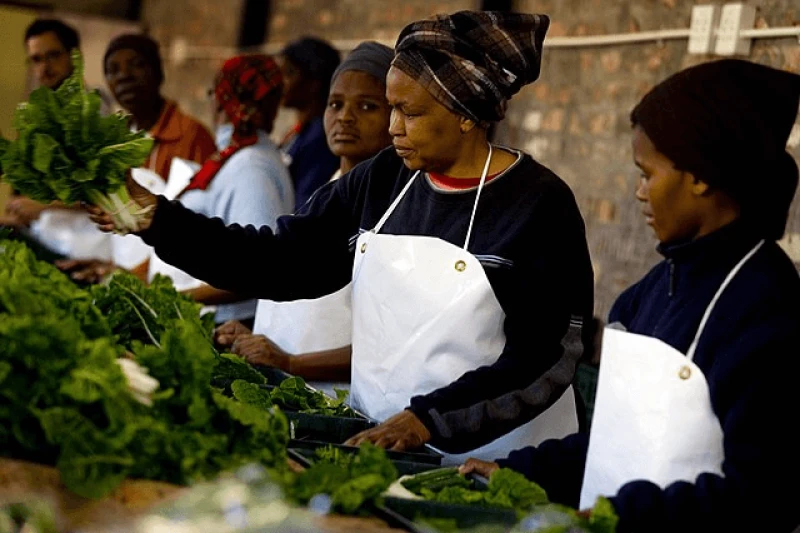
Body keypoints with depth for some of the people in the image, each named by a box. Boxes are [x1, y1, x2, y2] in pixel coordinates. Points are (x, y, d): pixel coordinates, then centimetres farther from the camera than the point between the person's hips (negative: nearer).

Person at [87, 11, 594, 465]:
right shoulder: (381, 180, 4)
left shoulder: (539, 206, -11)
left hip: (488, 463, -4)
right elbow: (281, 261, 4)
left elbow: (543, 359, -14)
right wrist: (156, 217, -4)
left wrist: (428, 420, -23)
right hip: (376, 444, 5)